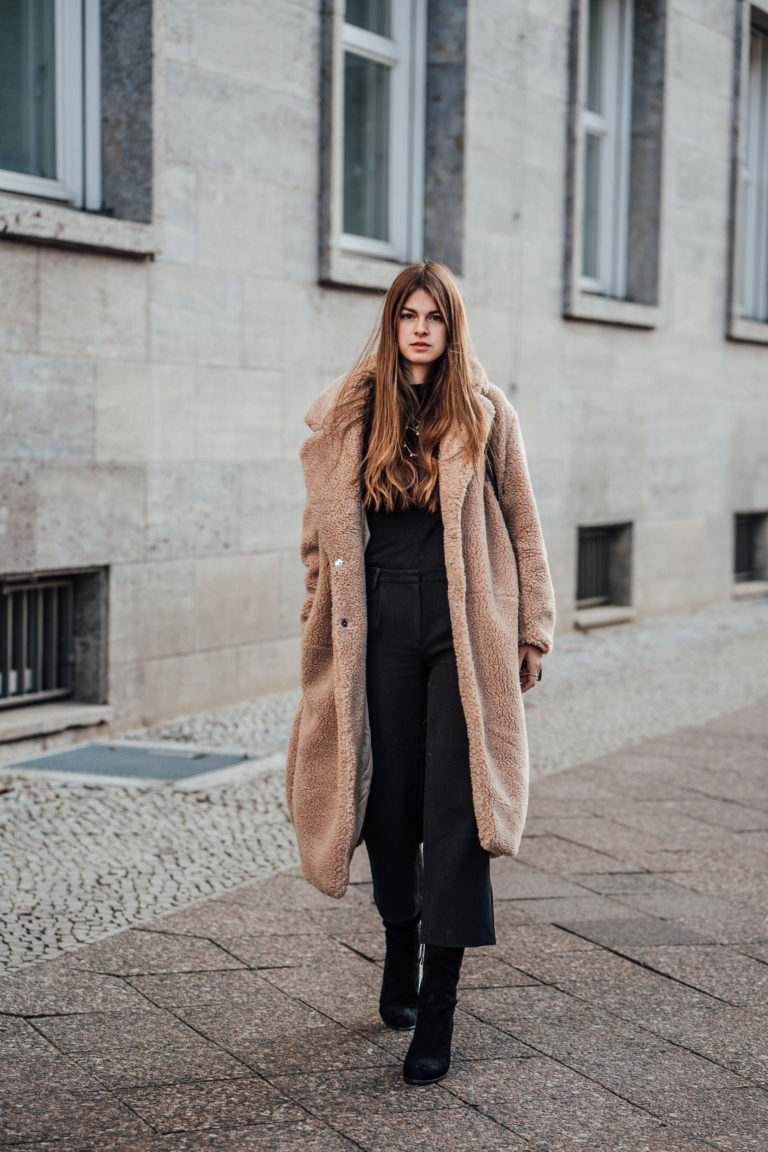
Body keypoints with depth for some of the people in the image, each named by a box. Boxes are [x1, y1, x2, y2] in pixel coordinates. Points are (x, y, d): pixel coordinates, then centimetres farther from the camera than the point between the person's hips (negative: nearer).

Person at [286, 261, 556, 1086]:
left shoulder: (485, 413, 3)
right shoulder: (350, 414, 8)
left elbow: (522, 525, 6)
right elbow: (324, 530, 13)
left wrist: (533, 629, 5)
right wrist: (321, 623, 11)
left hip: (464, 624, -2)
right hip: (380, 623, 2)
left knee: (456, 803, -5)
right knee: (387, 794, 7)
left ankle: (438, 1007, -2)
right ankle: (400, 952, 32)